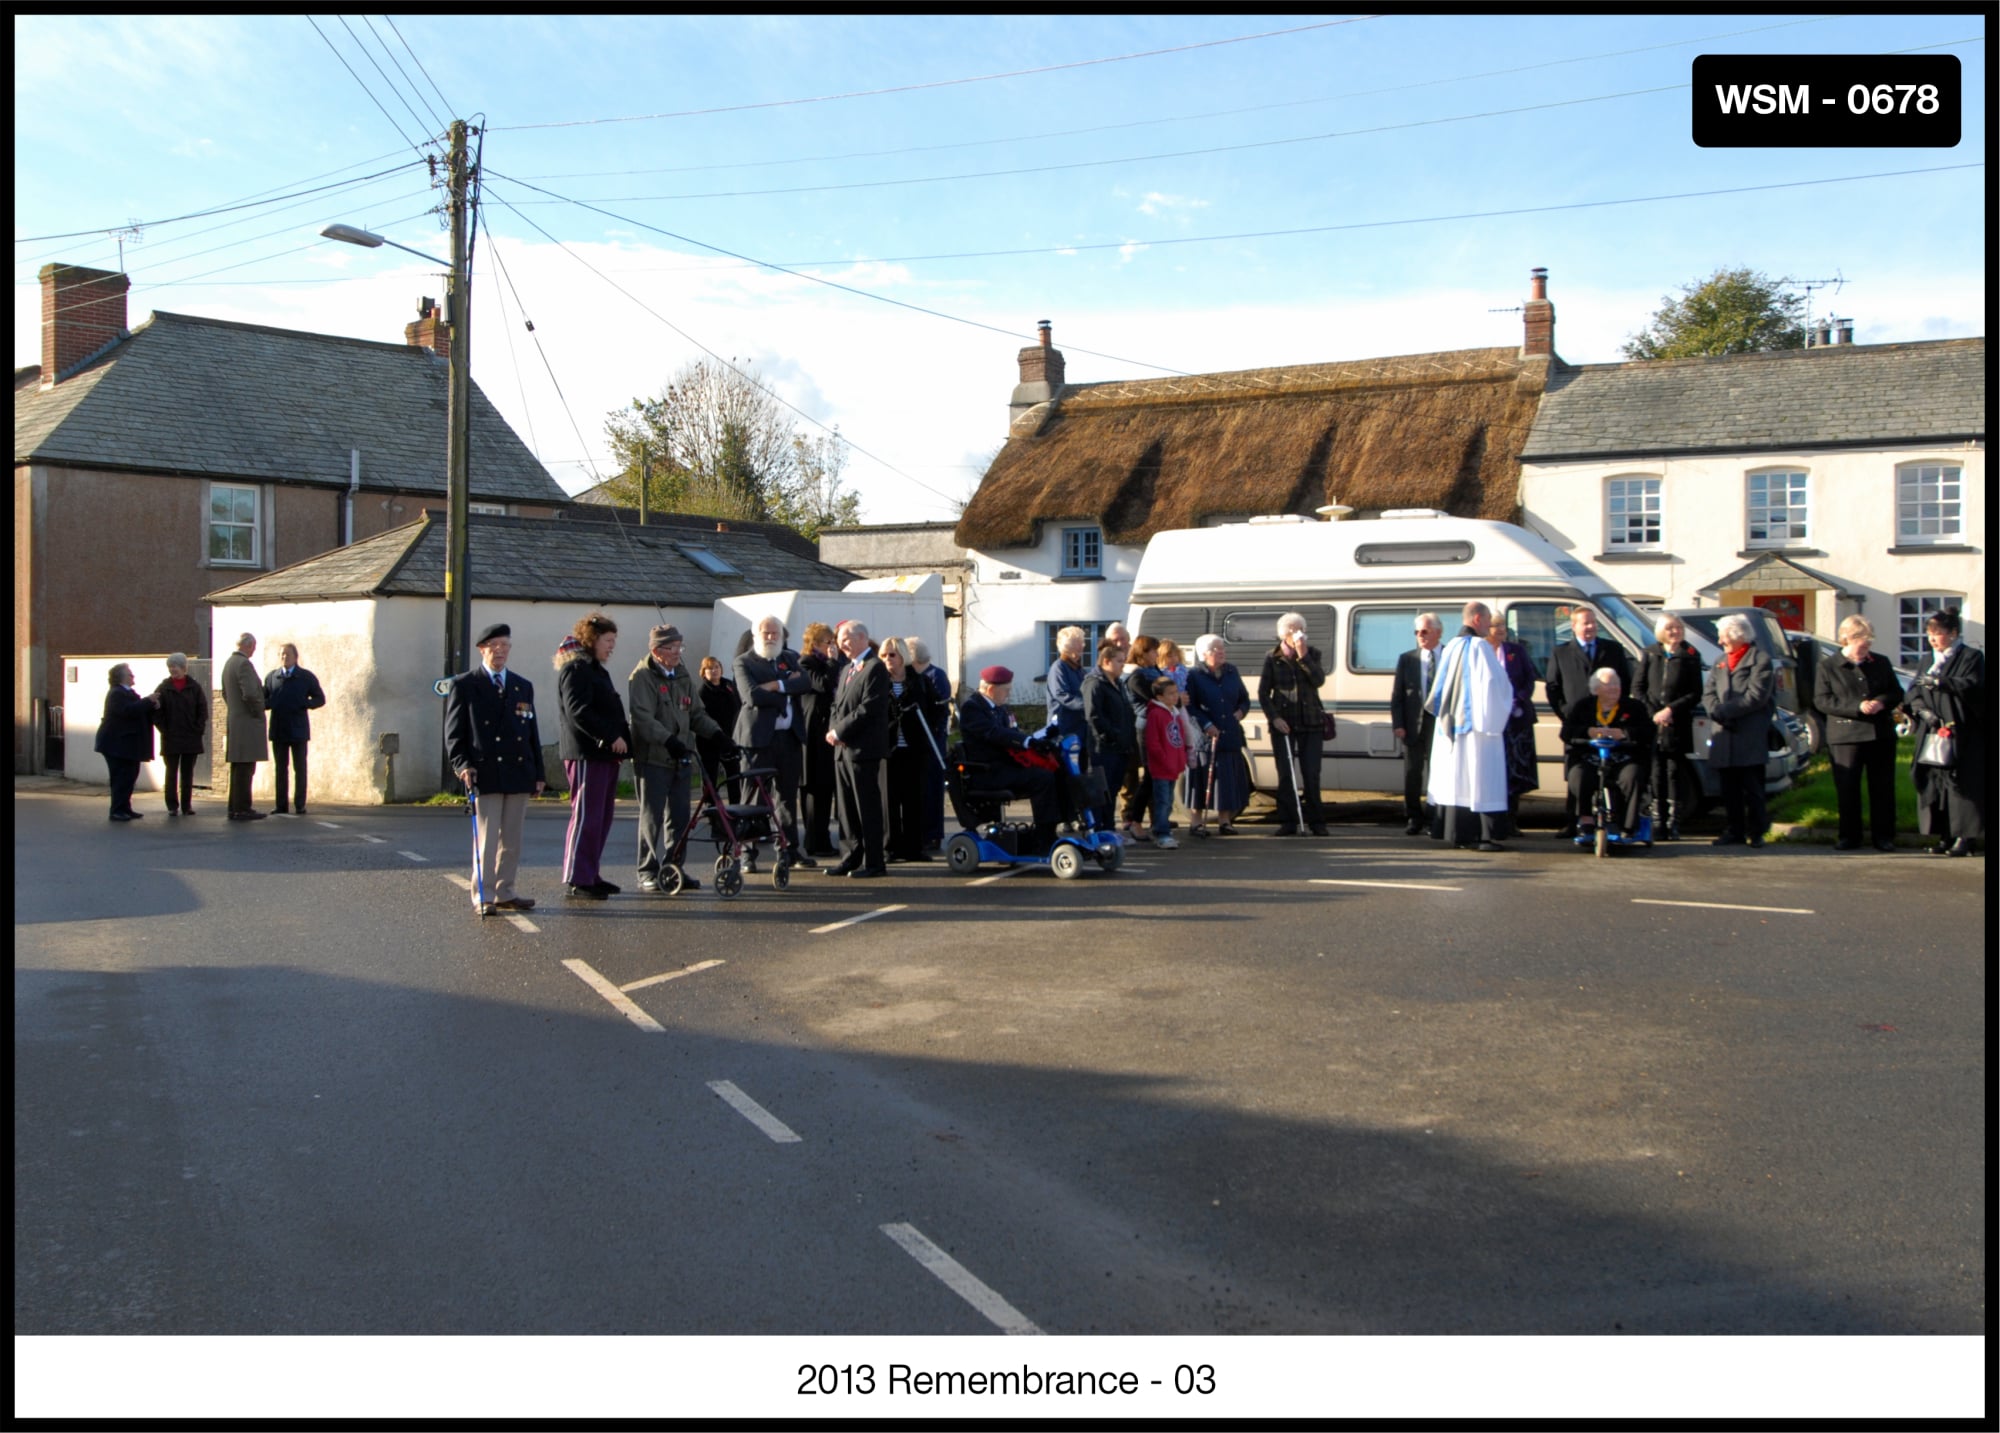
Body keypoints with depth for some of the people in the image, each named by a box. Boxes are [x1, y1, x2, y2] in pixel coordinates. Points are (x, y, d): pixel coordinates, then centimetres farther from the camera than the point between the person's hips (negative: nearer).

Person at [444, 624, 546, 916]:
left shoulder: (524, 686, 16)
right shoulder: (463, 685, 3)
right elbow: (454, 731, 0)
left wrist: (538, 773, 12)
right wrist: (461, 765, -14)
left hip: (518, 774, 5)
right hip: (483, 774, -4)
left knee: (512, 838, 8)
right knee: (485, 838, -4)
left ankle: (504, 892, 17)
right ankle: (483, 897, 1)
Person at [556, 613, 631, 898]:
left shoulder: (596, 669, 23)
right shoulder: (576, 669, -10)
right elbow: (578, 711, -21)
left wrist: (619, 740, 13)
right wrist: (611, 737, -21)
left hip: (605, 754, 10)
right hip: (586, 754, -10)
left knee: (603, 816, 11)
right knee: (586, 817, -8)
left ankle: (590, 875, 18)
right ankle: (575, 881, -4)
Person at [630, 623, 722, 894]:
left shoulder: (683, 675, 14)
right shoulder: (642, 677, -8)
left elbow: (697, 712, 16)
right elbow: (643, 717, -20)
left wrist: (715, 732, -2)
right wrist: (668, 739, -32)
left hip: (680, 757, 6)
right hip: (651, 758, -6)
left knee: (679, 816, 8)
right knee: (652, 817, 0)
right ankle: (648, 872, 8)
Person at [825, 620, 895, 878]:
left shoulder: (875, 668, -9)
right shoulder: (846, 669, 20)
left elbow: (869, 708, -18)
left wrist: (840, 731, -15)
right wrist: (832, 729, -1)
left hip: (863, 748, -9)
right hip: (843, 749, 9)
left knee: (867, 807, -4)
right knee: (847, 808, 12)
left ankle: (874, 862, 1)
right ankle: (854, 857, 20)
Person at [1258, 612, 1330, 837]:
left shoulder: (1312, 654, 6)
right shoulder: (1272, 658, 3)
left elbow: (1319, 681, -10)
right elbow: (1263, 692, 3)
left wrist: (1303, 657, -17)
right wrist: (1274, 717, -8)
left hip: (1310, 722, 0)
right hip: (1283, 722, 0)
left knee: (1311, 774, -1)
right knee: (1285, 774, 0)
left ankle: (1316, 821, 7)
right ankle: (1288, 822, 6)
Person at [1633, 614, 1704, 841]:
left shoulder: (1690, 657, 3)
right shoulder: (1650, 654, 8)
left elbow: (1696, 694, 0)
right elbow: (1637, 687, 7)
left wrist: (1671, 710, -11)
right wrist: (1652, 713, -5)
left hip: (1678, 726, -1)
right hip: (1652, 725, 1)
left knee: (1675, 773, 0)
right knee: (1656, 773, 1)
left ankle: (1673, 824, 4)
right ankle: (1657, 823, 6)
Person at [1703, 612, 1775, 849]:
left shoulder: (1760, 660, -2)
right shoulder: (1719, 663, 19)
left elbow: (1757, 696, -13)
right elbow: (1708, 694, 9)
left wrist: (1725, 710, -13)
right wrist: (1717, 712, -11)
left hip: (1750, 739, -6)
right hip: (1724, 738, 6)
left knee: (1752, 791, -2)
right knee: (1729, 791, 8)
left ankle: (1756, 833, 6)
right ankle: (1733, 832, 14)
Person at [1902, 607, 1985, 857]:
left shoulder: (1971, 657, 0)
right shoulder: (1929, 661, 17)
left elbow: (1973, 686, -15)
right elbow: (1912, 691, 9)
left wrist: (1939, 682, -24)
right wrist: (1922, 709, -10)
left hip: (1963, 736, -5)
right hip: (1933, 733, 5)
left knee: (1962, 785, -7)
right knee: (1934, 785, 1)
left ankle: (1964, 836, -4)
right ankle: (1944, 836, 5)